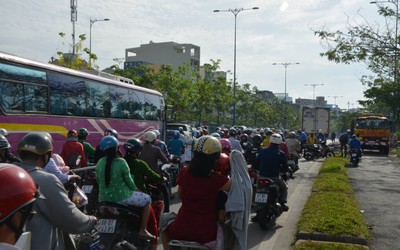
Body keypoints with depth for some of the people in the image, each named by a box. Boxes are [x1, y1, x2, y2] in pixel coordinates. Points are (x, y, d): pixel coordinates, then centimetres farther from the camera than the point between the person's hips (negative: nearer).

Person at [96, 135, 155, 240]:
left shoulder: (99, 163, -1)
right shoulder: (121, 162, -17)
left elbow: (98, 181, 7)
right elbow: (128, 181, -11)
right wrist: (136, 190, 7)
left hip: (103, 198, 6)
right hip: (121, 197, -6)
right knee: (147, 199, 14)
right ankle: (142, 230, 10)